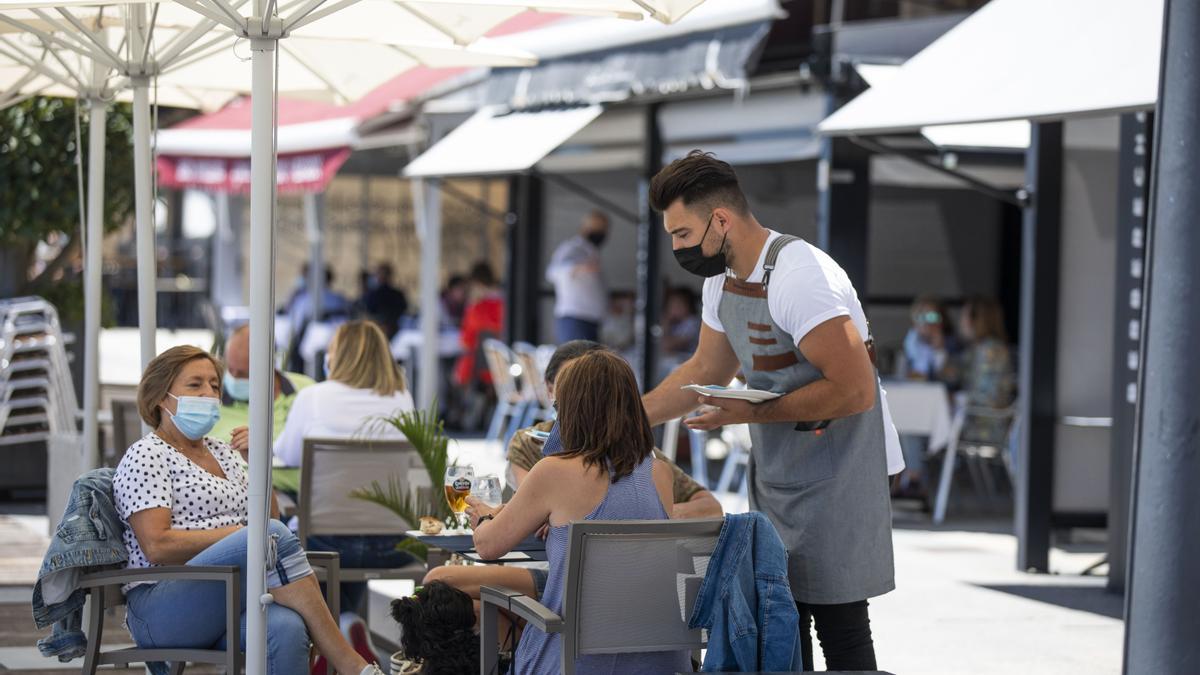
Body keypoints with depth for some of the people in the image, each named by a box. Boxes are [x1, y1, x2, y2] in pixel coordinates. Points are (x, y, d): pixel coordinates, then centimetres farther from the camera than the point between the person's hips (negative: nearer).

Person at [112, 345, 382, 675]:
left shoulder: (222, 452, 24)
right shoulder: (145, 456, 1)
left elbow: (269, 519, 22)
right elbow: (157, 546, -12)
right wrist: (240, 534, -12)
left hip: (230, 605, 6)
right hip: (163, 608, -6)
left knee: (285, 629, -32)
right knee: (271, 535, -30)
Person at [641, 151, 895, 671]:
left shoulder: (799, 275, -22)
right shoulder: (722, 278, 8)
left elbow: (854, 391, -26)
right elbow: (706, 370, 24)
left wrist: (752, 414, -21)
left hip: (834, 481, -9)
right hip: (775, 481, 9)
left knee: (840, 632, -7)